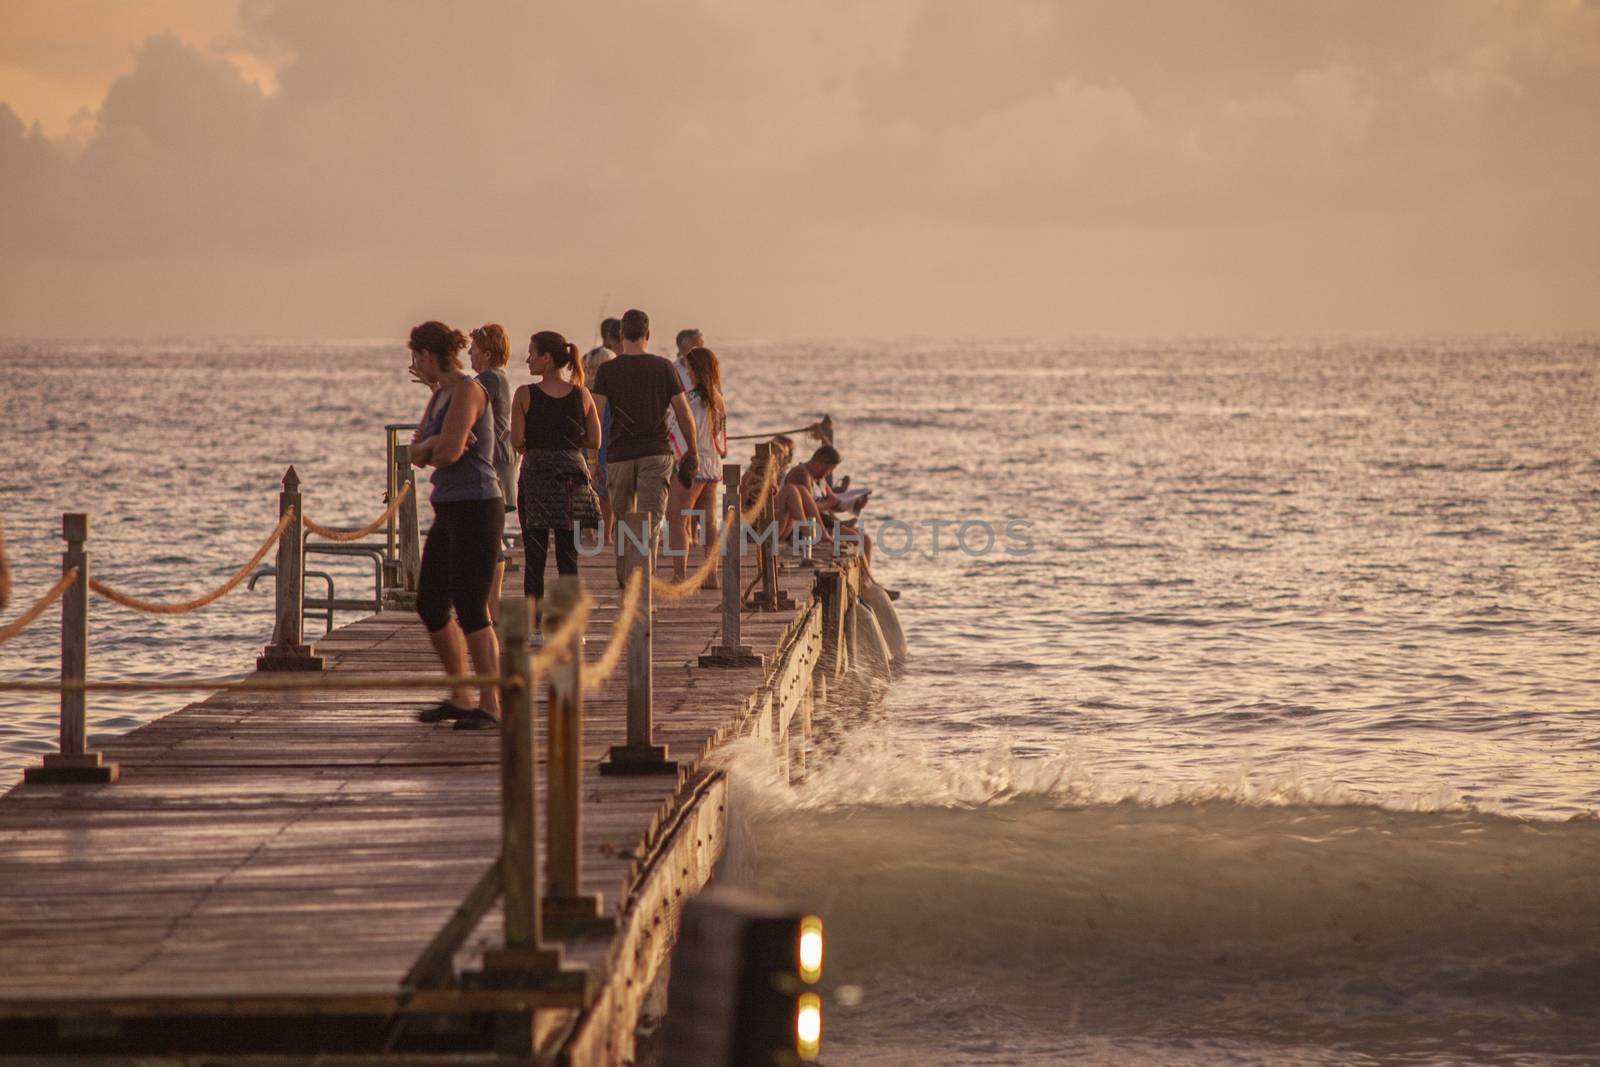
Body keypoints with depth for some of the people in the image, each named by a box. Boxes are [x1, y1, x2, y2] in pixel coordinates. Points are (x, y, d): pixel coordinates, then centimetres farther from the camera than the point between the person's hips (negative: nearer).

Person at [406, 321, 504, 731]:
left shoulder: (468, 390, -13)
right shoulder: (439, 396, 16)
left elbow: (449, 453, -21)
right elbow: (415, 454, 11)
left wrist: (432, 451, 1)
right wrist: (433, 444, -10)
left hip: (477, 509, -10)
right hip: (449, 510, 10)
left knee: (470, 610, -11)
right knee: (430, 606, 12)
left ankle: (490, 705, -9)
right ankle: (460, 697, 21)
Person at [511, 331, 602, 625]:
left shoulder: (525, 395, -8)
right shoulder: (582, 395, 0)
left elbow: (516, 440, -11)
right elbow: (594, 441, 0)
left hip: (535, 475, -2)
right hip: (572, 475, 2)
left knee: (534, 557, 4)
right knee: (568, 556, 7)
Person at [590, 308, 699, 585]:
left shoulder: (607, 370, -1)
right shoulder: (664, 367, 1)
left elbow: (596, 417, -9)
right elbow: (685, 414, 1)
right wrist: (692, 453, 12)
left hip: (619, 455, 1)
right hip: (656, 453, -1)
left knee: (623, 518, 19)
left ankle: (624, 578, 29)